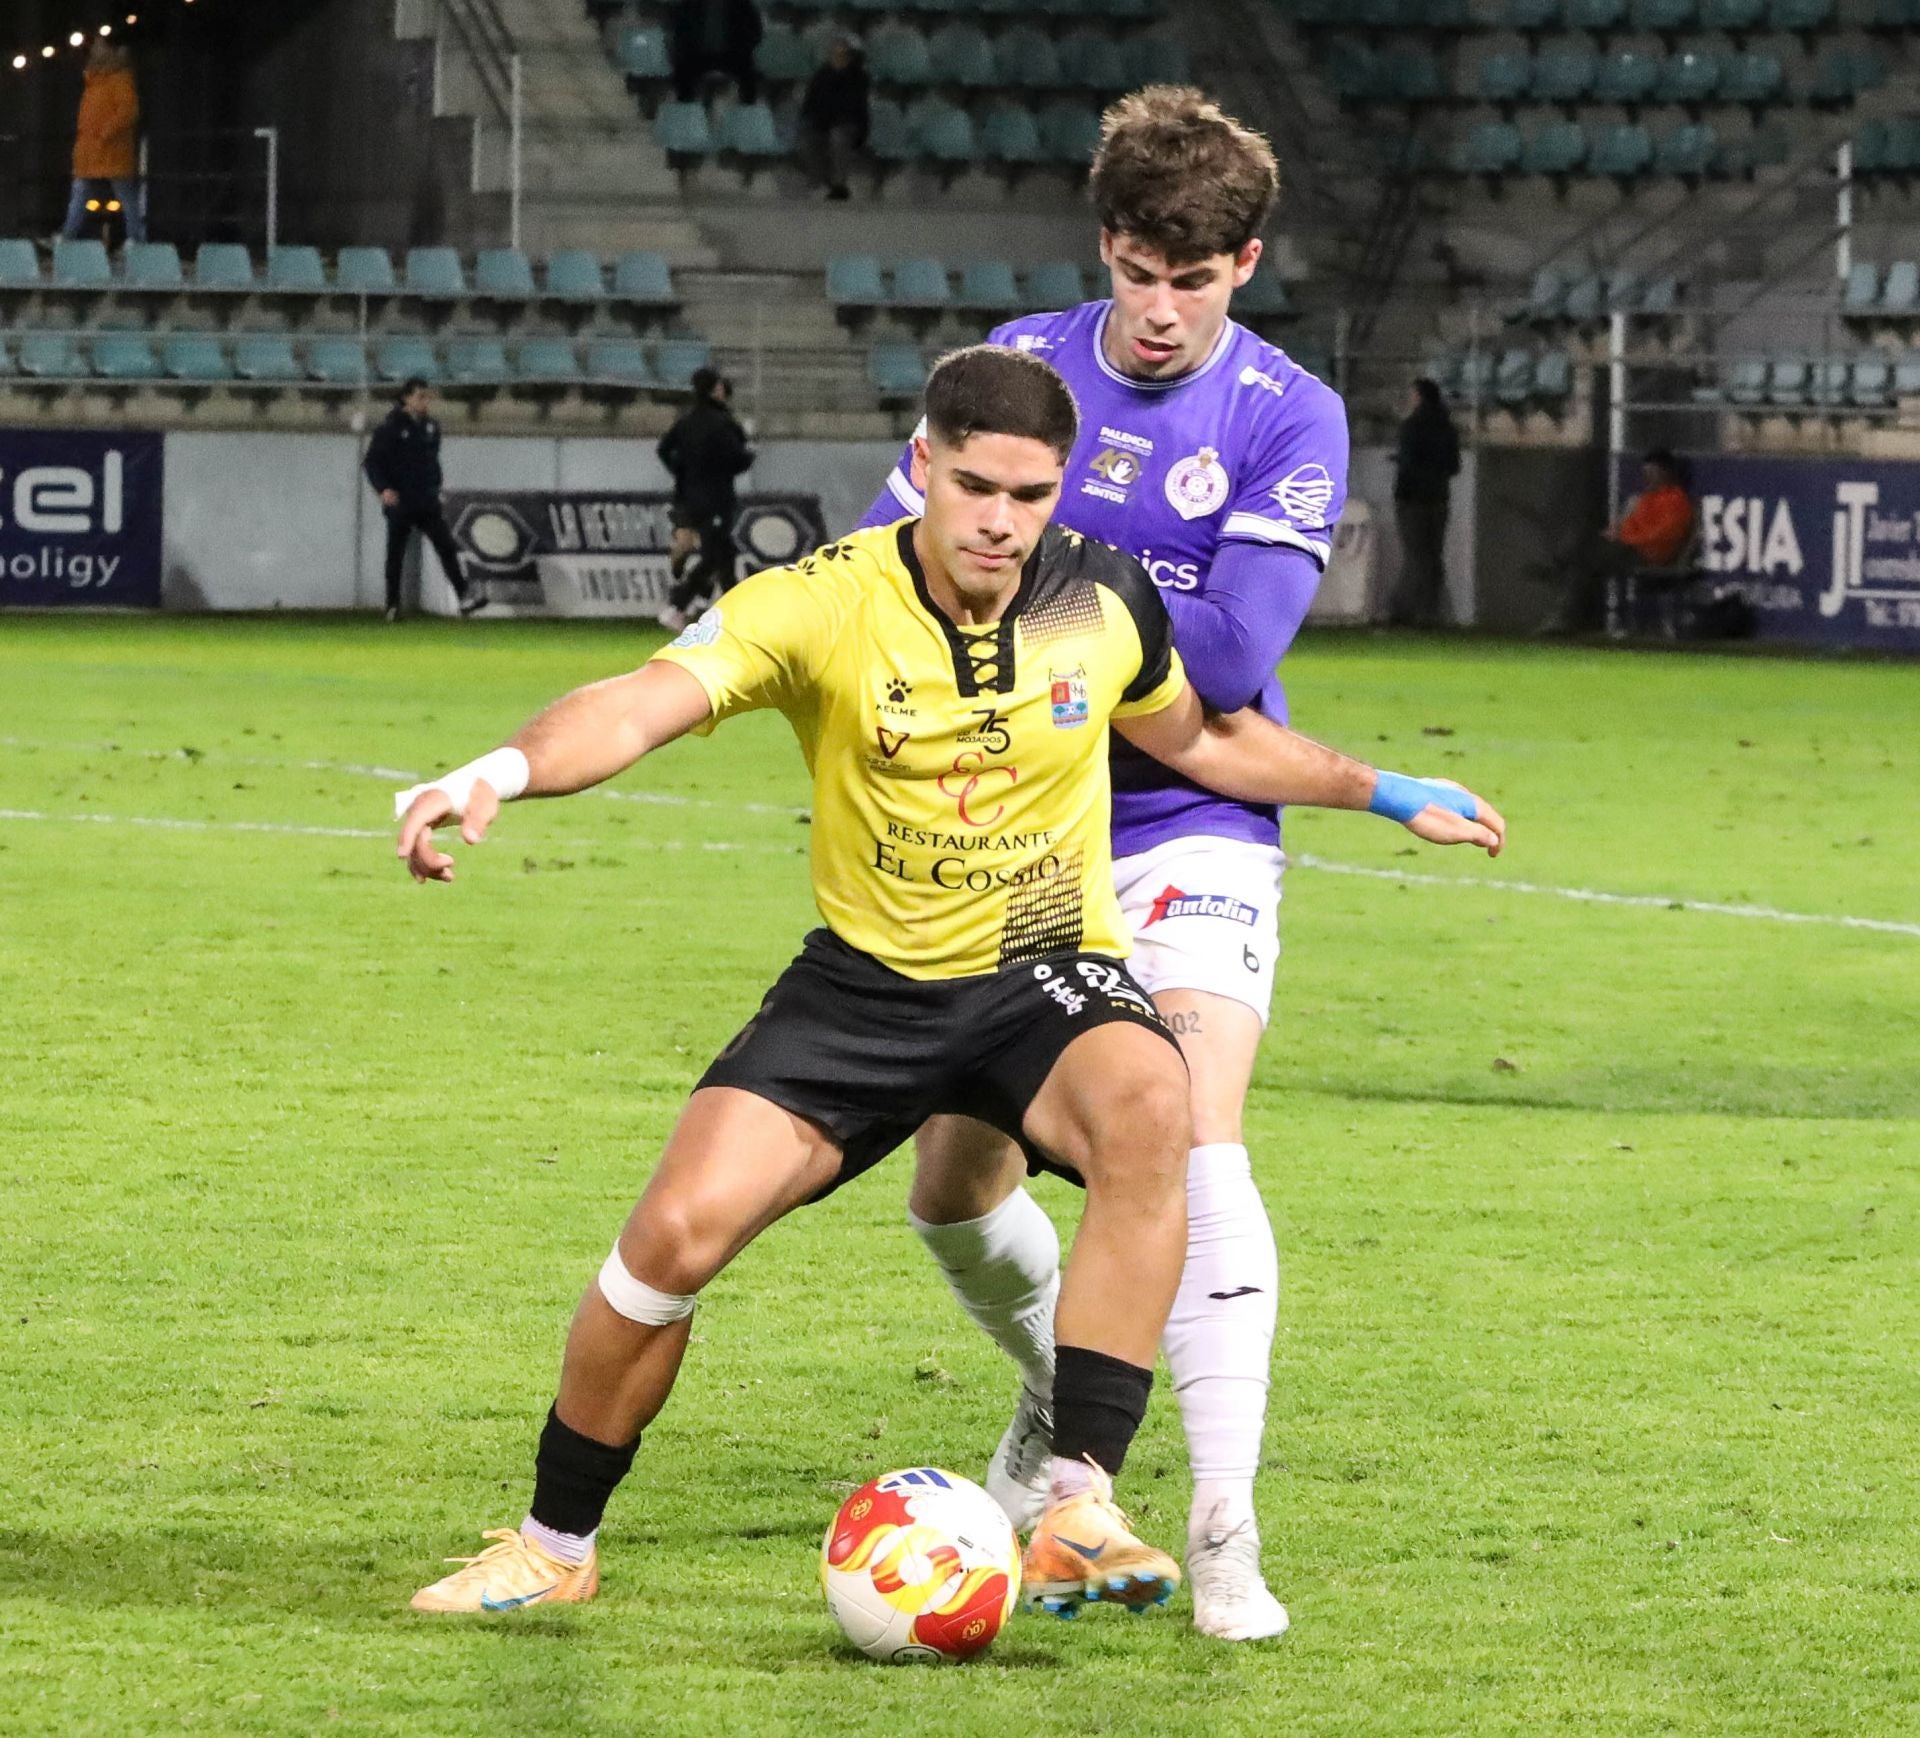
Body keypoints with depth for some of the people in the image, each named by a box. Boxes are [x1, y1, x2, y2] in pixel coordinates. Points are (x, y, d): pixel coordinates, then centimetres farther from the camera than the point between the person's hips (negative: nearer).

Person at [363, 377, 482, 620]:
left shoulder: (431, 427, 9)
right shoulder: (390, 428, -9)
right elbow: (372, 461, -8)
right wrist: (383, 489, -21)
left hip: (427, 502, 4)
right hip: (399, 502, -4)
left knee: (446, 546, -8)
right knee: (396, 555, 5)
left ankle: (464, 596, -14)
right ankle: (392, 606, 14)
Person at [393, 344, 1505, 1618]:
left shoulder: (1106, 602, -5)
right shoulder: (822, 604, -15)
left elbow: (1203, 739, 18)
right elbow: (643, 705, -31)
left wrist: (1380, 791, 20)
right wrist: (505, 771, -50)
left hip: (1047, 975, 1)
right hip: (867, 984, 0)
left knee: (1148, 1105, -35)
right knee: (678, 1234, -17)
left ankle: (1079, 1514, -34)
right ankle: (555, 1545, 10)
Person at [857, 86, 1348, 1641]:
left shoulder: (1288, 420, -9)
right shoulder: (1020, 367, 1)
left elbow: (1232, 654, -19)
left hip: (1192, 830, -4)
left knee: (1196, 1146, -23)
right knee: (954, 1190, 9)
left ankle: (1225, 1537, -23)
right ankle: (1062, 1404, 40)